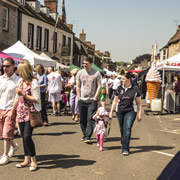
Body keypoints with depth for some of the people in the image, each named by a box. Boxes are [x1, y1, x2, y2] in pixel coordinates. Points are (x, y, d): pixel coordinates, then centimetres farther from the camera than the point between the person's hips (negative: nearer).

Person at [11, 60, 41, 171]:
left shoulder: (34, 82, -11)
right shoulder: (21, 81, 12)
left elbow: (36, 99, -13)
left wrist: (23, 94, -18)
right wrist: (12, 111, 19)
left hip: (30, 113, -7)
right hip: (21, 113, 7)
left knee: (27, 136, -12)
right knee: (24, 137, 10)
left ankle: (33, 161, 1)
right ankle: (27, 160, 19)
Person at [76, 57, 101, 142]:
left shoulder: (96, 73, -1)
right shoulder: (80, 72, 7)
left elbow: (99, 86, -1)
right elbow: (78, 86, 11)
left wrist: (95, 97, -8)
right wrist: (79, 97, 3)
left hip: (92, 100, -3)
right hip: (82, 100, 3)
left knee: (90, 118, -10)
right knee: (82, 119, 8)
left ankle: (87, 136, -9)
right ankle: (84, 134, 23)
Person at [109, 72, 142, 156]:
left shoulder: (135, 89, -1)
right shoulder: (119, 88, 7)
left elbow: (139, 102, 5)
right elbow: (115, 101, 14)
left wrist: (139, 113, 1)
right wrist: (111, 111, 10)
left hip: (130, 111, -3)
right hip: (120, 111, 3)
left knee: (127, 128, -13)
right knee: (122, 129, 10)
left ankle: (125, 149, -13)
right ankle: (124, 144, 29)